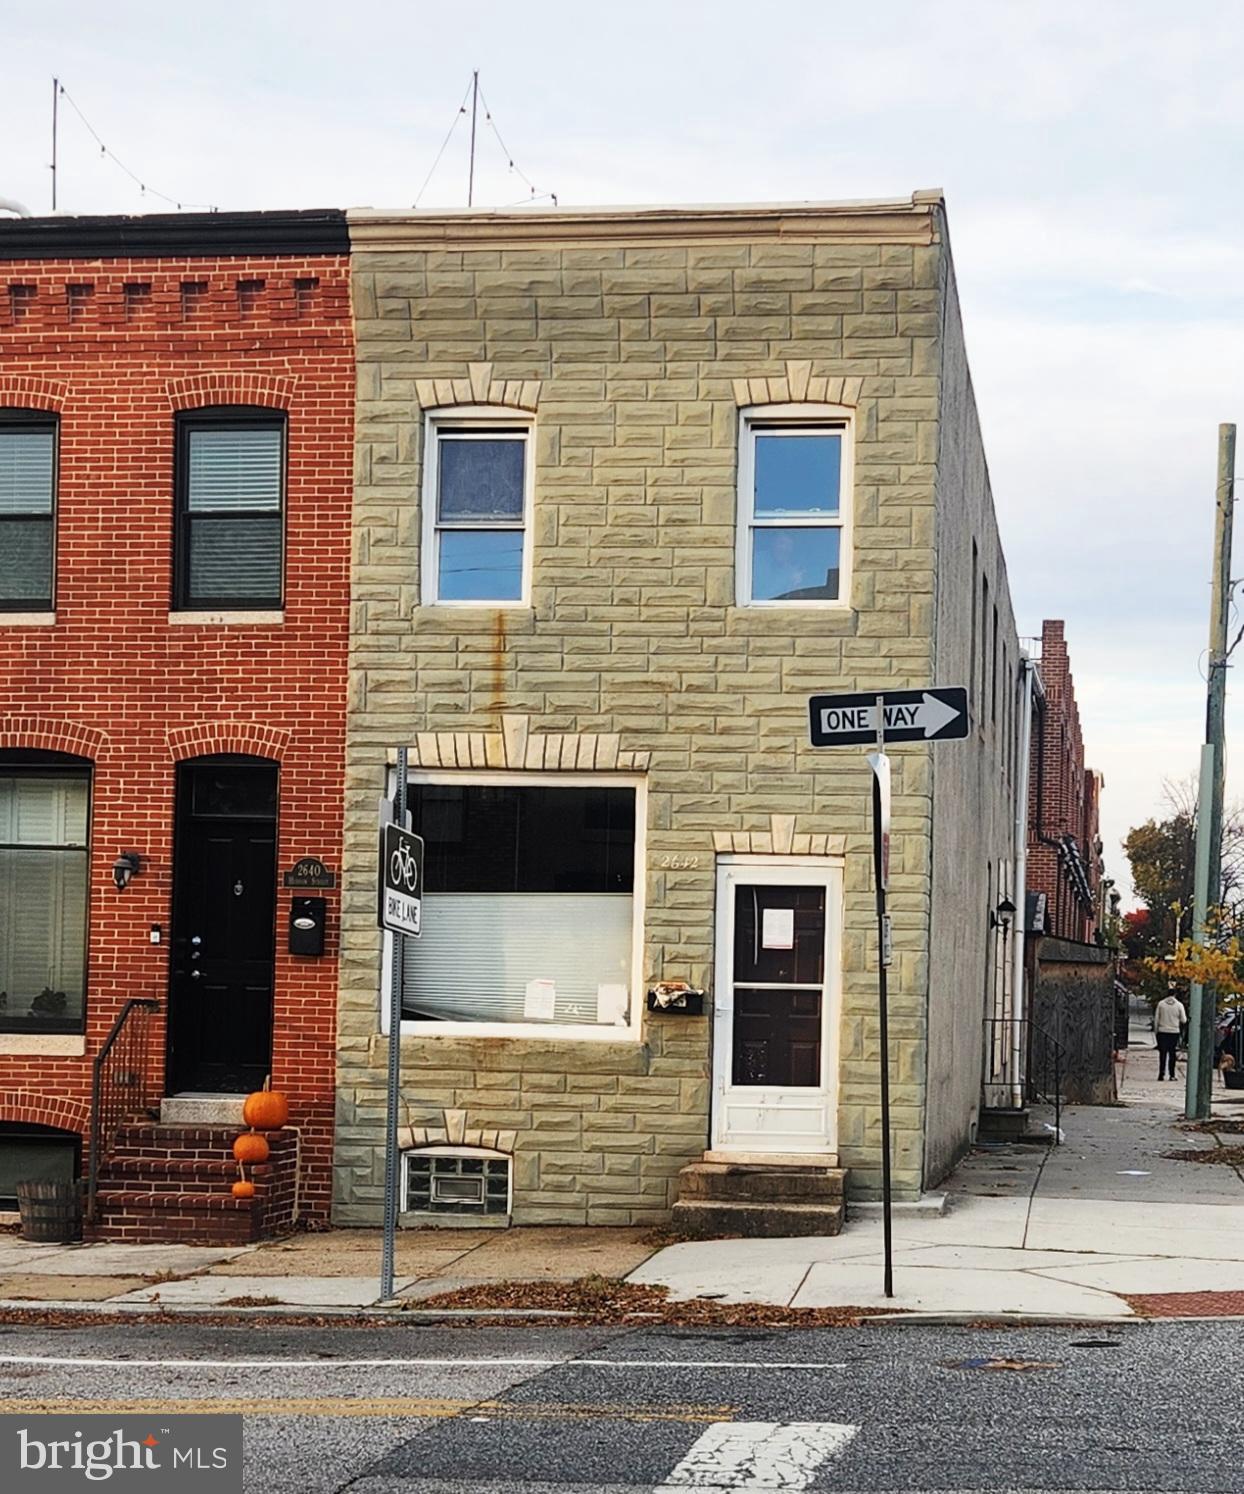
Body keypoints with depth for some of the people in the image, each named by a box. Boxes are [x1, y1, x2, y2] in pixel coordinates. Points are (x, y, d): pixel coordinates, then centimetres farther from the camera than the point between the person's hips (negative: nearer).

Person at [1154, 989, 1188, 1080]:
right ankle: (1172, 1075, 5)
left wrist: (1156, 1030, 9)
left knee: (1162, 1053, 1)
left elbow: (1156, 1019, 1)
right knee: (1172, 1054, 6)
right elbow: (1184, 1020, 0)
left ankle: (1161, 1074, -7)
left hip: (1162, 1031, 0)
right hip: (1174, 1032, 0)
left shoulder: (1161, 1003, -1)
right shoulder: (1179, 1005, -3)